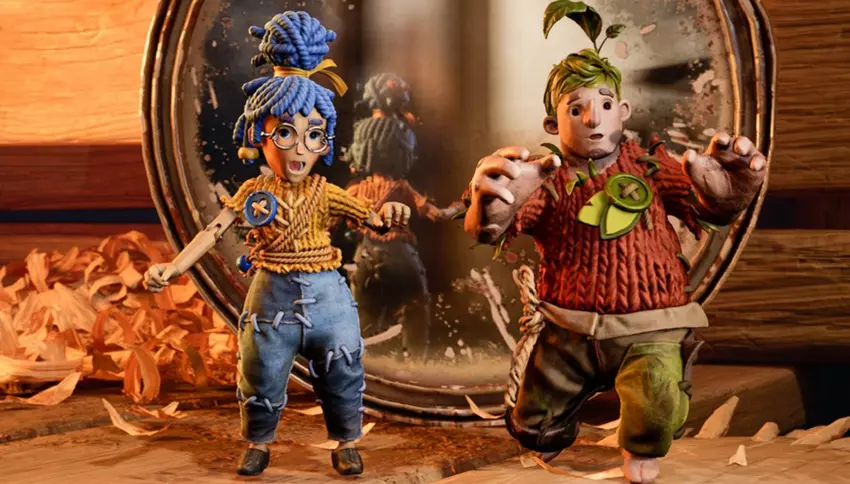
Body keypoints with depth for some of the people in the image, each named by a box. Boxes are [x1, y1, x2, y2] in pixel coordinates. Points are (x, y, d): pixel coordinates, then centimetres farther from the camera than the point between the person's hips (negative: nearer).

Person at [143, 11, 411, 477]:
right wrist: (174, 267, -15)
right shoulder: (253, 193, -5)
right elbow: (213, 231, -6)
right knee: (261, 376, 10)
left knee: (342, 374, 9)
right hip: (272, 296, -1)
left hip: (326, 295, 1)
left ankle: (346, 443, 27)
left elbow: (370, 217, -6)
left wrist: (388, 213, -31)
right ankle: (258, 443, 29)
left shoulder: (324, 193, -4)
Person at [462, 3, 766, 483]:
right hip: (568, 330, 2)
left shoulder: (649, 167, 0)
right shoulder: (547, 180, -3)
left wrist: (727, 190, -42)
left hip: (647, 330, -1)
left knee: (657, 396, -30)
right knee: (530, 426, 8)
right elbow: (488, 229, -21)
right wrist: (491, 206, -48)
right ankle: (560, 430, 49)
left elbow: (711, 208, -14)